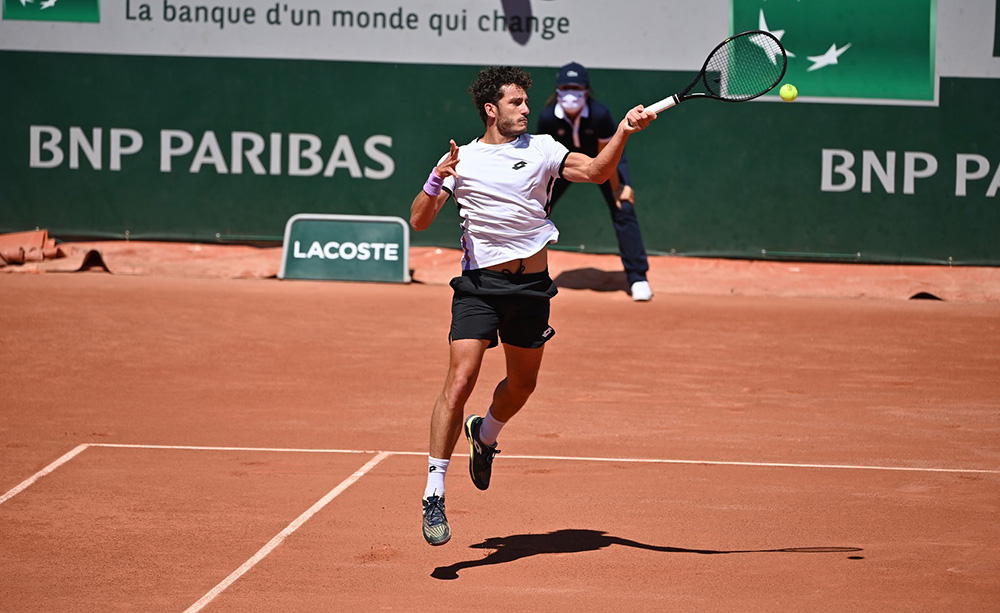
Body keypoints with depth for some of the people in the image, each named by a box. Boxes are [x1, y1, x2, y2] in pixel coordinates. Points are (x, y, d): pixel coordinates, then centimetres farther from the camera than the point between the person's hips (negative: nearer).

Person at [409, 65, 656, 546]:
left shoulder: (540, 149, 8)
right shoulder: (460, 160, 5)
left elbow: (596, 171, -4)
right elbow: (419, 221, 0)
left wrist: (623, 132, -19)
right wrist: (436, 182, -18)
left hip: (531, 284, 3)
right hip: (480, 284, -3)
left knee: (522, 383, 16)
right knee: (460, 382, -15)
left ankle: (485, 434, 50)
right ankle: (434, 496, -12)